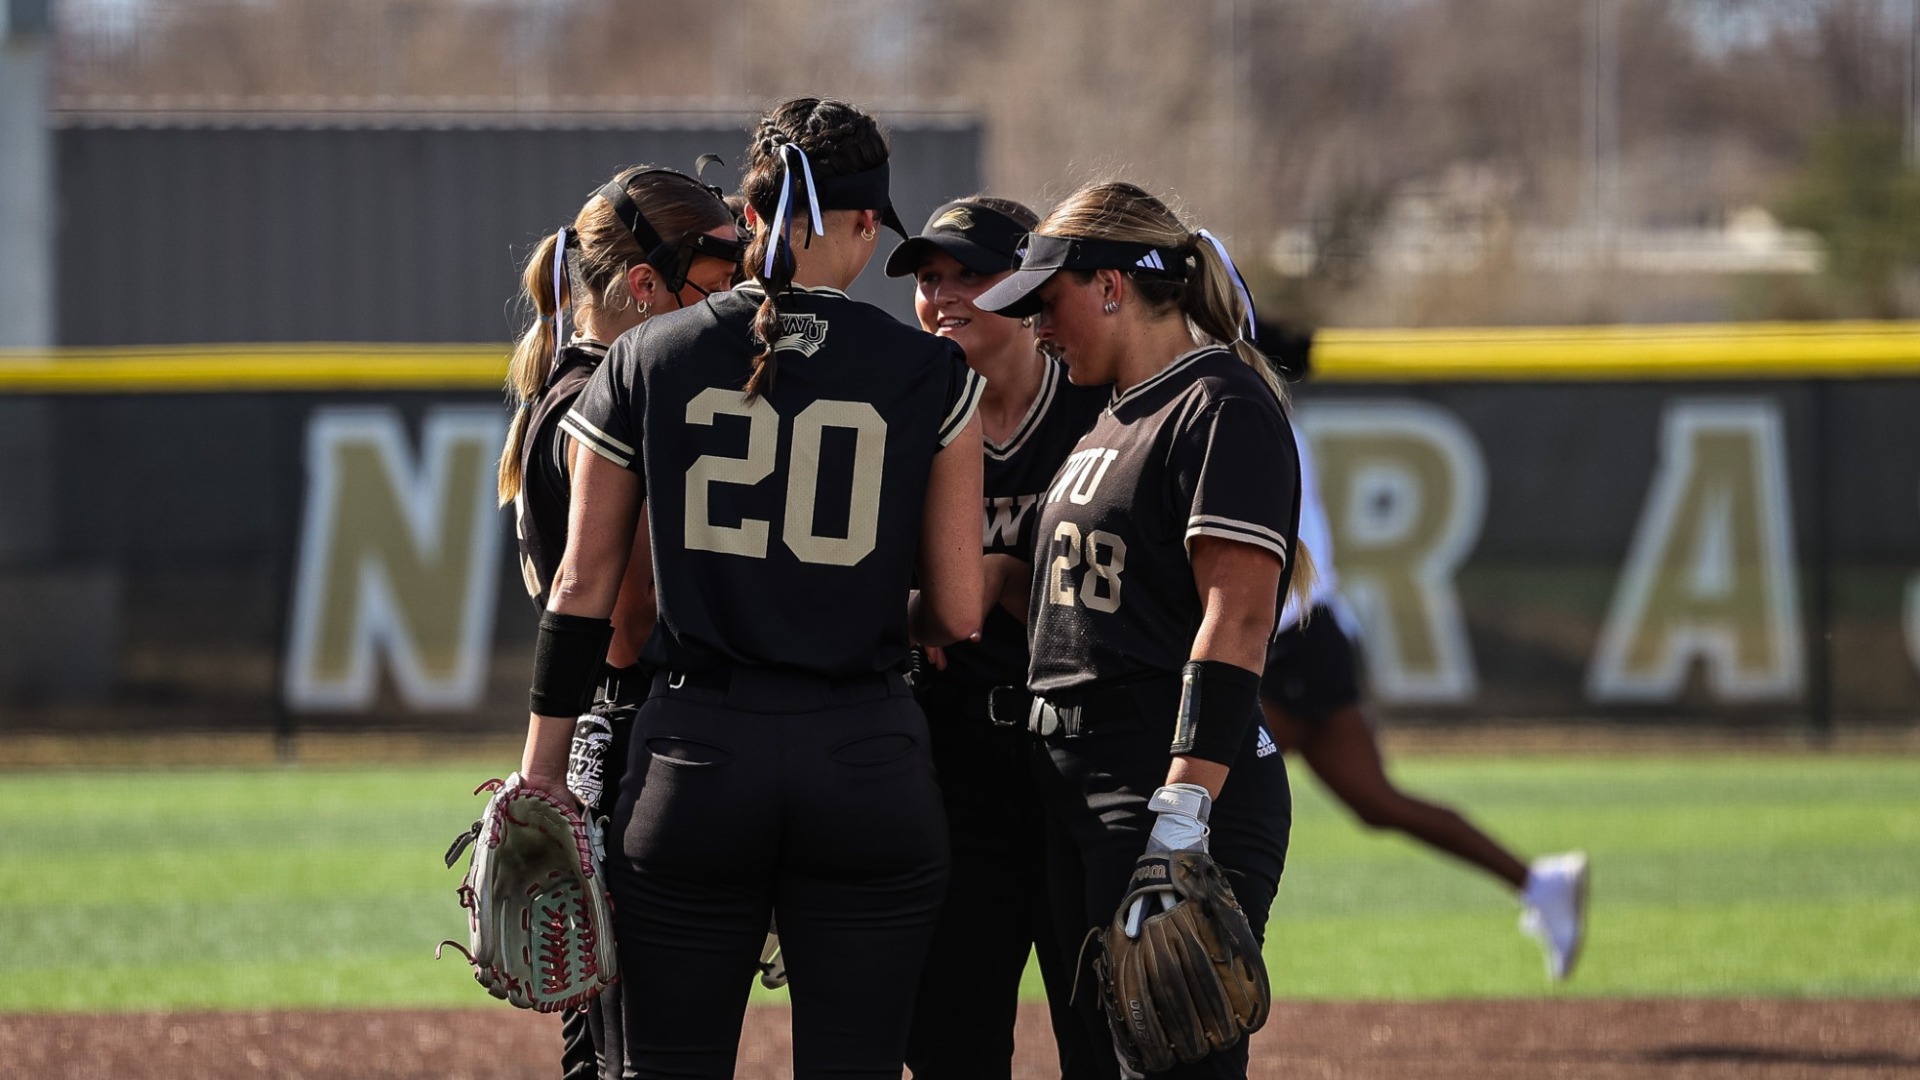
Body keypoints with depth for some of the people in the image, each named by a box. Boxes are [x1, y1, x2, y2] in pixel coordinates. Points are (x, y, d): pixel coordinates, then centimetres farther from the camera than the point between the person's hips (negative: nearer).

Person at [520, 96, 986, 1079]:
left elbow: (583, 587, 4)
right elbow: (958, 616, 1)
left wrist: (538, 777, 9)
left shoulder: (646, 361, 2)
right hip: (867, 765, -1)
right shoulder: (930, 377, -1)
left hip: (693, 753, 1)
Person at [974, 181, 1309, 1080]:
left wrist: (1182, 816, -25)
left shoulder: (1223, 408, -9)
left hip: (1184, 778, -10)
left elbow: (1238, 621, -19)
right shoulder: (1115, 421, 21)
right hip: (1079, 788, 10)